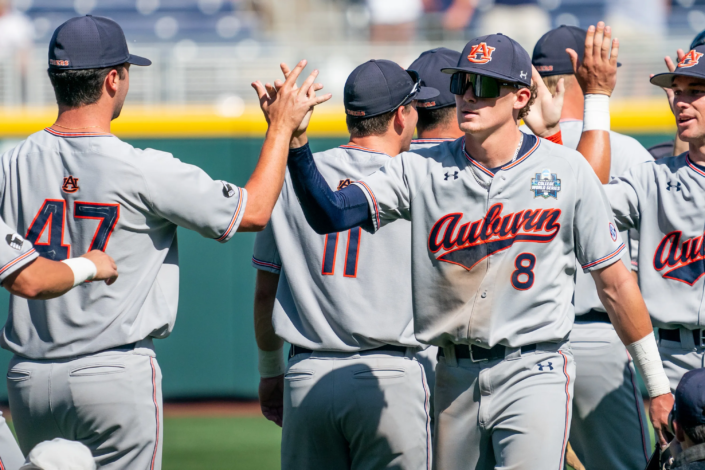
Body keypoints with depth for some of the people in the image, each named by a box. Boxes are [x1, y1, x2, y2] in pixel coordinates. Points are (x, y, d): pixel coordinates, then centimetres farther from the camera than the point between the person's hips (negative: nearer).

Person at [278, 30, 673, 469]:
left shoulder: (565, 170, -2)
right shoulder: (422, 170, 2)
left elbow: (614, 283, 2)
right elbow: (330, 214, -9)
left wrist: (656, 383, 5)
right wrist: (295, 143, -25)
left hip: (534, 372, -3)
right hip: (454, 378, 4)